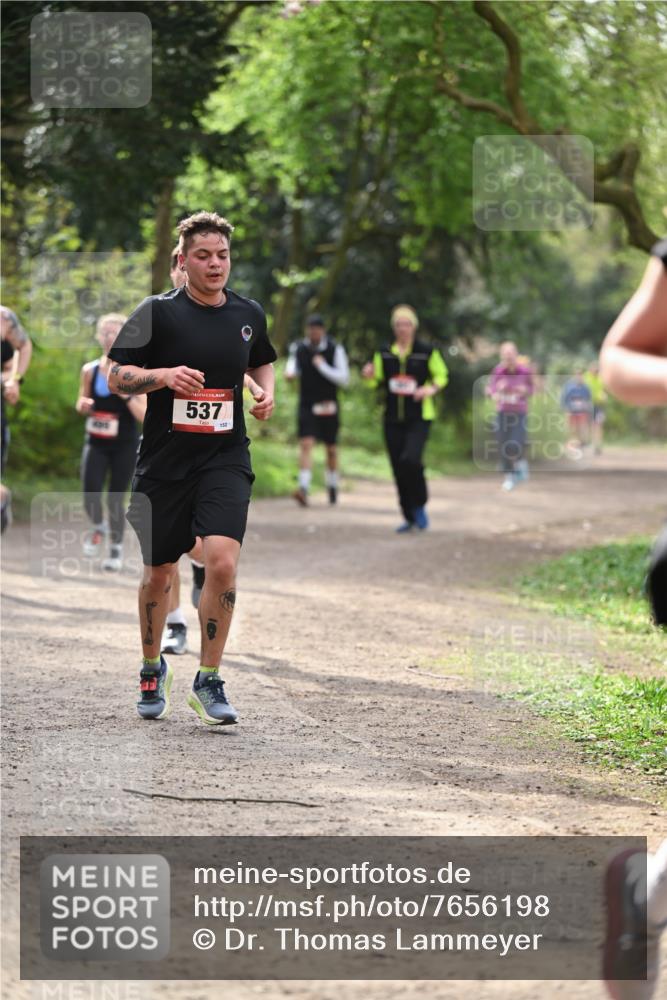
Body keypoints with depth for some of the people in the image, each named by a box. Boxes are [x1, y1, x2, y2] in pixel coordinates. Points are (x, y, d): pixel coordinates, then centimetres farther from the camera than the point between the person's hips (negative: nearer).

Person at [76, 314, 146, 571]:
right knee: (90, 494, -13)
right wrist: (83, 406, -10)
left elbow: (144, 416, -11)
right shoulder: (90, 371, 0)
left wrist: (125, 395, -26)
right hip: (96, 442, 2)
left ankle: (116, 548, 21)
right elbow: (81, 405, 14)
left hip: (124, 445, -2)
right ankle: (98, 528, 21)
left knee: (115, 498, -1)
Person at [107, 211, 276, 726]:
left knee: (222, 562, -18)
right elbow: (116, 377, -6)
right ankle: (152, 668, 34)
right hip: (165, 458, -1)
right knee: (159, 573, 9)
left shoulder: (249, 313, 6)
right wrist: (163, 375, -23)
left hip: (226, 457, 1)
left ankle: (209, 680, -4)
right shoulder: (158, 311, -5)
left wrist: (266, 392, 5)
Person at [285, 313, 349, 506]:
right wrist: (289, 373, -10)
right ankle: (303, 488, -25)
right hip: (306, 405, 0)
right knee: (306, 444, -15)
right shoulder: (299, 349, 0)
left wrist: (323, 367, -20)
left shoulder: (335, 350, -7)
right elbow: (292, 367, 14)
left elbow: (343, 378, -10)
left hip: (328, 405, 0)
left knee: (331, 448, 13)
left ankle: (333, 486, 33)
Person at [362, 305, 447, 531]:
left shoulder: (427, 351, -2)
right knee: (398, 469, 4)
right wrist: (370, 376, -7)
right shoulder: (384, 353, 7)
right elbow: (378, 381, 16)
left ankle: (419, 506, -1)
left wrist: (432, 388, -12)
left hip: (419, 418, -4)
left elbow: (441, 374, 8)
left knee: (410, 460, -23)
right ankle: (410, 517, 17)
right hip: (393, 419, 4)